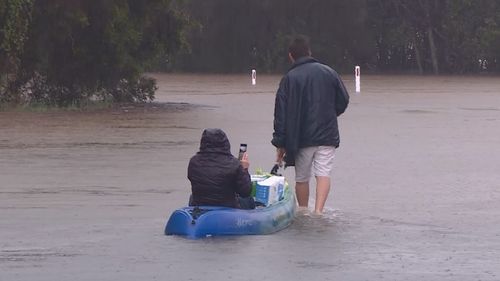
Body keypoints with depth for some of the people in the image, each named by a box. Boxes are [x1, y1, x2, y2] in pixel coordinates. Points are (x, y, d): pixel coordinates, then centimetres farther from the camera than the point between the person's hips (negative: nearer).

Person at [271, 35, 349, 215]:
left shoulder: (289, 79, -3)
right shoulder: (329, 72, 5)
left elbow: (281, 114, -5)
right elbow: (343, 101, 11)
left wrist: (280, 144, -2)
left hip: (301, 139, -1)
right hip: (327, 136, 1)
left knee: (302, 178, 12)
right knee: (323, 174, -4)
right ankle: (318, 210, -22)